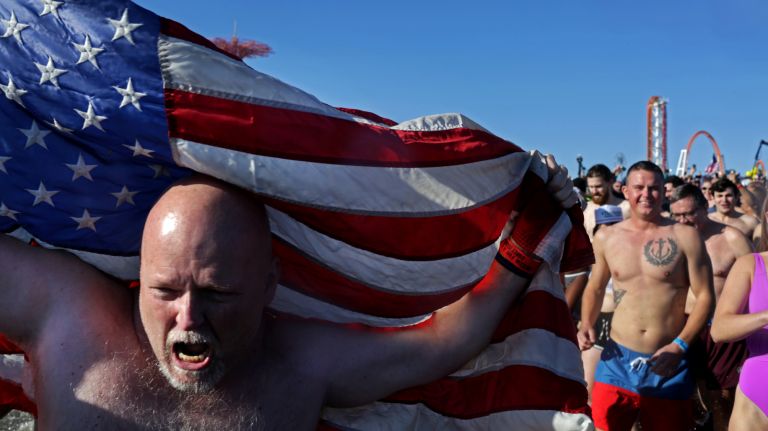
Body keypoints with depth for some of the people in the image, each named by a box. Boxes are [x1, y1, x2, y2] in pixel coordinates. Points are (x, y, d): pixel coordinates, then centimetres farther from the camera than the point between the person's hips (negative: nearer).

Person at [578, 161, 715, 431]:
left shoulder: (685, 236, -5)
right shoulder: (606, 237, 4)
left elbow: (705, 296, -5)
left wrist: (680, 346, -15)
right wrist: (586, 326, -1)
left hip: (667, 364, -1)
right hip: (617, 360, 2)